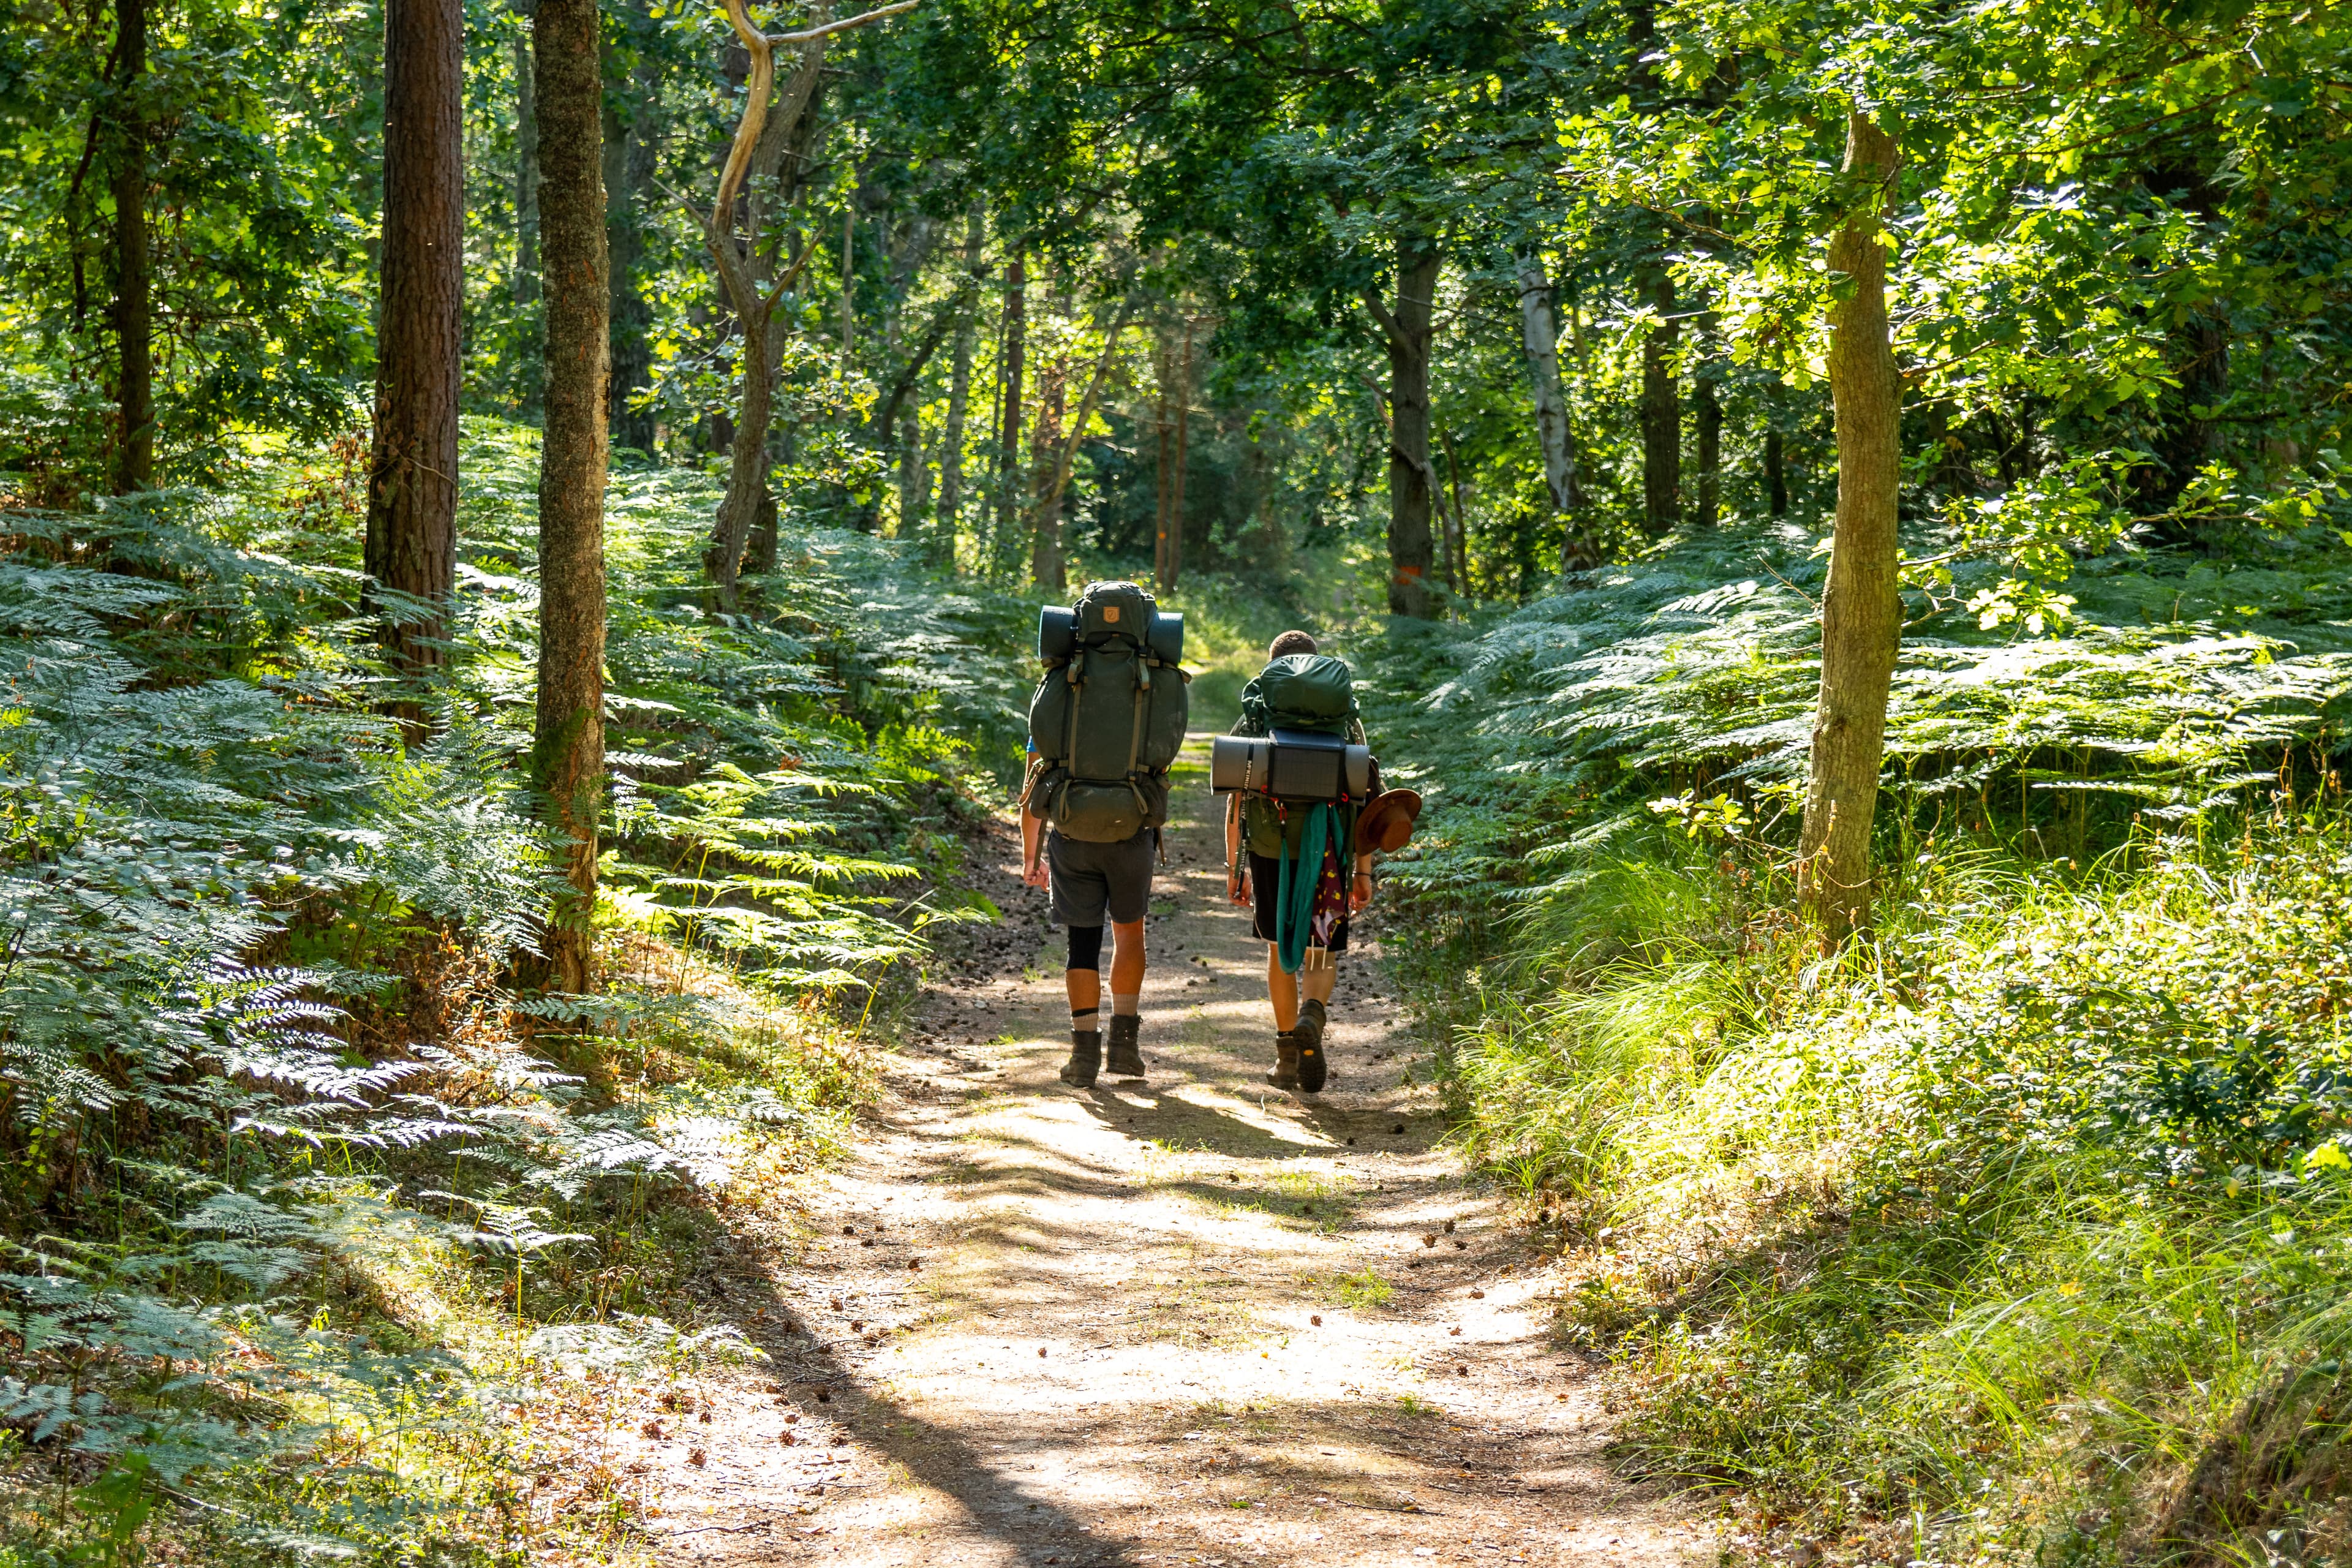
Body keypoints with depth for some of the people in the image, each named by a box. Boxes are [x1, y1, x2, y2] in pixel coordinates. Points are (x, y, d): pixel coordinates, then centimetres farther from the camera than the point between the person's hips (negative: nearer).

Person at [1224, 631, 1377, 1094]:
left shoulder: (1252, 721, 4)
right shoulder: (1346, 721, 4)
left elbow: (1235, 802, 1)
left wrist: (1234, 869, 7)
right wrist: (1364, 872, 6)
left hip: (1270, 852, 0)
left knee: (1281, 952, 17)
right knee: (1321, 955, 9)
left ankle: (1288, 1056, 17)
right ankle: (1312, 1016, -22)